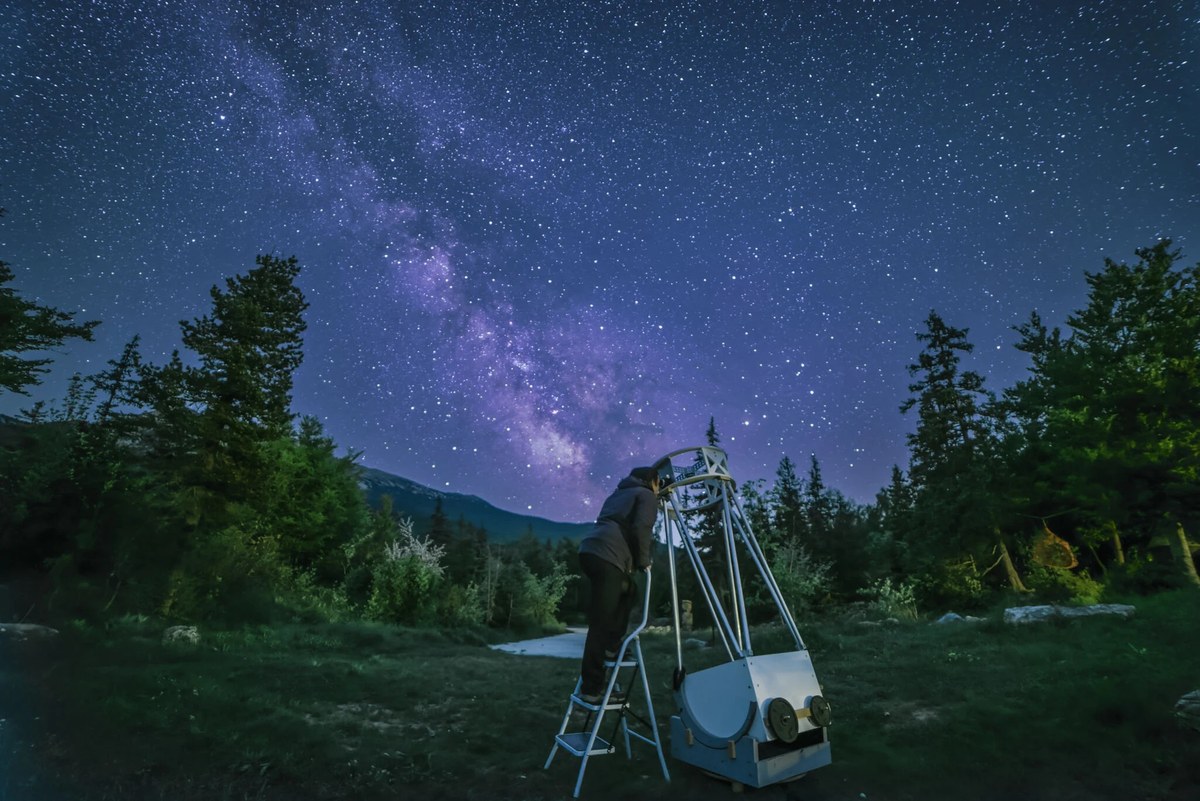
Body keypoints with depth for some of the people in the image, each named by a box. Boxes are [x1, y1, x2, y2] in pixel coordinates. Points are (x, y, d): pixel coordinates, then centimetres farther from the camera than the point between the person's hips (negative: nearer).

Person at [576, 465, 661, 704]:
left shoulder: (618, 494, 33)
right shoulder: (646, 496, 10)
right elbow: (640, 529, -6)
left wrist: (635, 561, 29)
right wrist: (643, 562, 6)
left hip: (589, 550, 8)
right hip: (608, 556, -8)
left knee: (626, 592, 27)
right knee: (601, 623, -7)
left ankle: (612, 645, 21)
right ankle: (591, 688, -5)